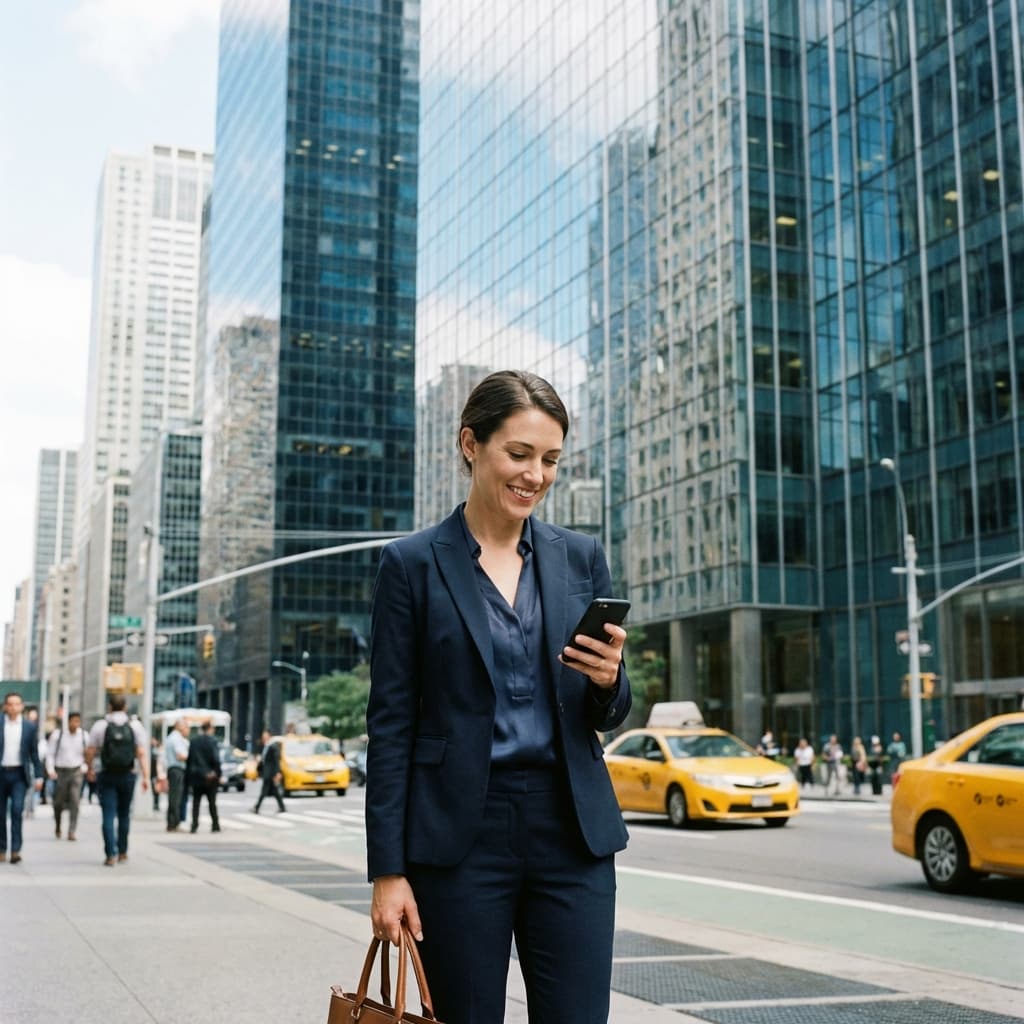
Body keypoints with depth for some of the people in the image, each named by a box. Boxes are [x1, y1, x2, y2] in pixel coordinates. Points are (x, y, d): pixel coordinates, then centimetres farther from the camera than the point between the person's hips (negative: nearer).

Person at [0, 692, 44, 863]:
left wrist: (38, 776, 3)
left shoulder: (30, 726, 4)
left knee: (17, 809, -14)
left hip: (19, 774, -1)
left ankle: (16, 849, -12)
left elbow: (34, 753, 7)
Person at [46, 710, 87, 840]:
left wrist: (84, 767, 6)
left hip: (76, 772, 1)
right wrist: (50, 770, -8)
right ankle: (57, 825, 38)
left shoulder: (83, 735, -1)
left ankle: (71, 832, -10)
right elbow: (50, 752, -2)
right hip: (61, 771, -1)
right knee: (59, 802, 10)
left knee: (75, 801, -12)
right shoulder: (58, 733, -7)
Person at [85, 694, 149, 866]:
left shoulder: (100, 726, -4)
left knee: (108, 815, -1)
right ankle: (122, 851, 23)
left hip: (107, 776, -1)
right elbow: (142, 753, -7)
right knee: (124, 814, 16)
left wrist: (90, 769, 14)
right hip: (128, 775, 2)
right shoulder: (135, 726, -2)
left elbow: (90, 752, -4)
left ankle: (111, 854, -10)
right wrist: (145, 776, -7)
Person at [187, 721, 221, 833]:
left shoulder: (193, 742, 4)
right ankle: (215, 825, 6)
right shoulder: (212, 741, -10)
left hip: (196, 776, 3)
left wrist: (189, 775, 10)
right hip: (210, 776, -3)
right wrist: (218, 774, -5)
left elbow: (189, 760, 5)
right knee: (212, 802, 4)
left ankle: (194, 825, -1)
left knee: (196, 802, 5)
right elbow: (216, 760, -14)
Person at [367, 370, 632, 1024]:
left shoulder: (581, 557, 8)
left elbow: (608, 715, 13)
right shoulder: (413, 564, -1)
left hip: (571, 831, 3)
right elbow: (391, 724, -2)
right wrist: (388, 871, -5)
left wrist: (609, 680, -11)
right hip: (459, 835, -2)